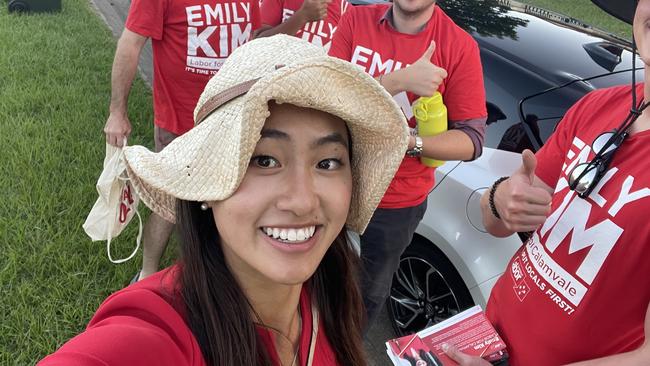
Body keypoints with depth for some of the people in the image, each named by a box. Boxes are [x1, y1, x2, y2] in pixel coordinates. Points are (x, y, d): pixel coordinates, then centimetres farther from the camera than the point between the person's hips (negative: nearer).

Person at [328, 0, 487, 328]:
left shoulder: (459, 46, -14)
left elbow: (472, 140, -11)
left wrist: (410, 142, -28)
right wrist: (400, 80, -29)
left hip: (397, 203, -1)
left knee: (372, 289, 19)